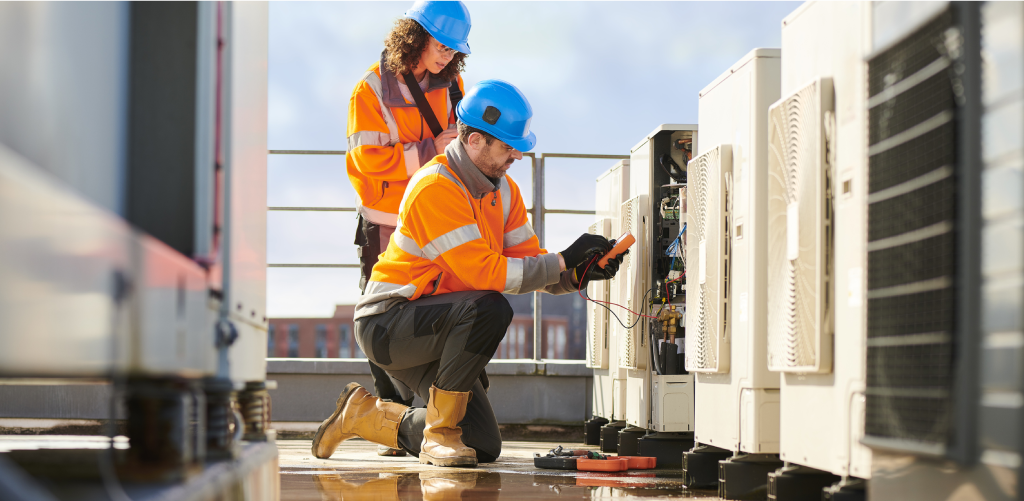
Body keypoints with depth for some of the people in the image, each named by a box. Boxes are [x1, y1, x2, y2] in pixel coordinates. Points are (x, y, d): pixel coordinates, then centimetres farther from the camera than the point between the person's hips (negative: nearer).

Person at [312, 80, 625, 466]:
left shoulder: (503, 189, 6)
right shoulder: (436, 187, -22)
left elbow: (529, 263, 3)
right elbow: (485, 273, -29)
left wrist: (580, 274, -16)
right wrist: (563, 261, -27)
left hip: (426, 329, 9)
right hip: (386, 324, -9)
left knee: (484, 447, 2)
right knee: (490, 309, -34)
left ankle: (365, 414, 20)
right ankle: (440, 432, -19)